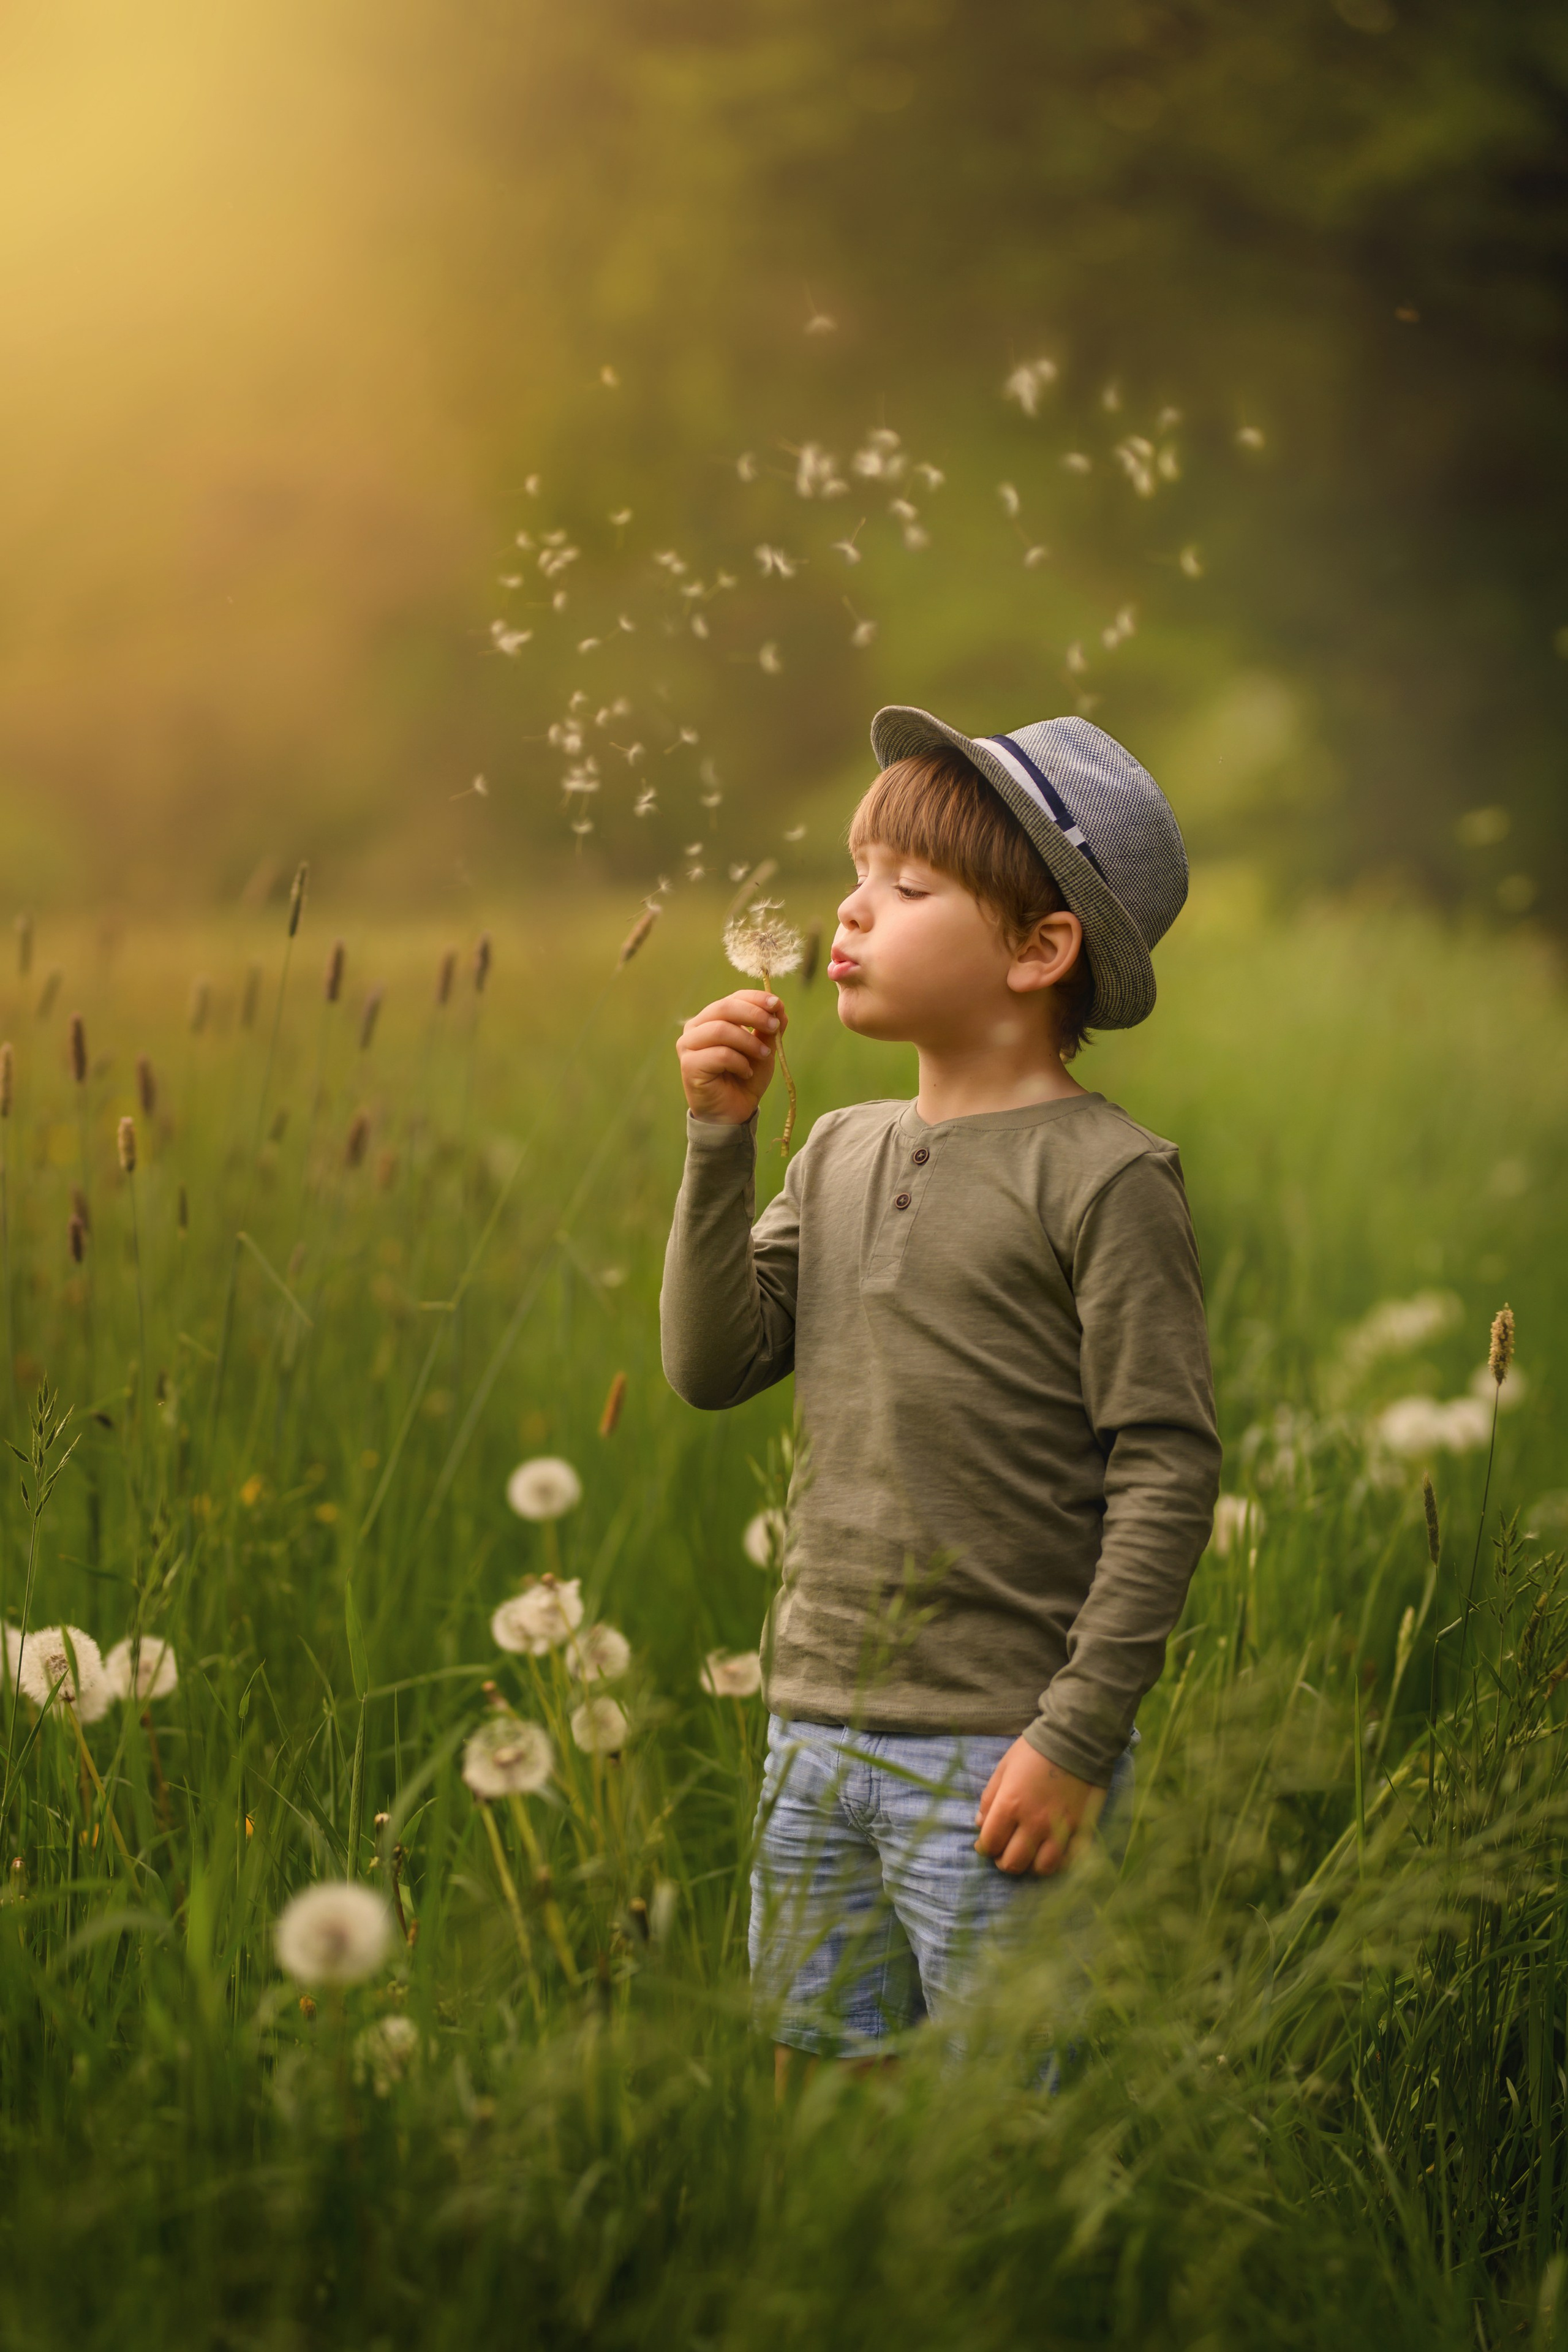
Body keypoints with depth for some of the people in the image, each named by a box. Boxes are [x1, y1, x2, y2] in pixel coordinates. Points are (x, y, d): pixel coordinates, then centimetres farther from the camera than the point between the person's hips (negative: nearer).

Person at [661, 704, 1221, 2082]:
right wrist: (721, 1140, -2)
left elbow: (1169, 1470, -12)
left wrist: (1080, 1734, -15)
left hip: (996, 1756, -6)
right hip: (814, 1732, 6)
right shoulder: (842, 1154, 10)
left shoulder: (1104, 1178, -10)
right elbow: (713, 1369, 6)